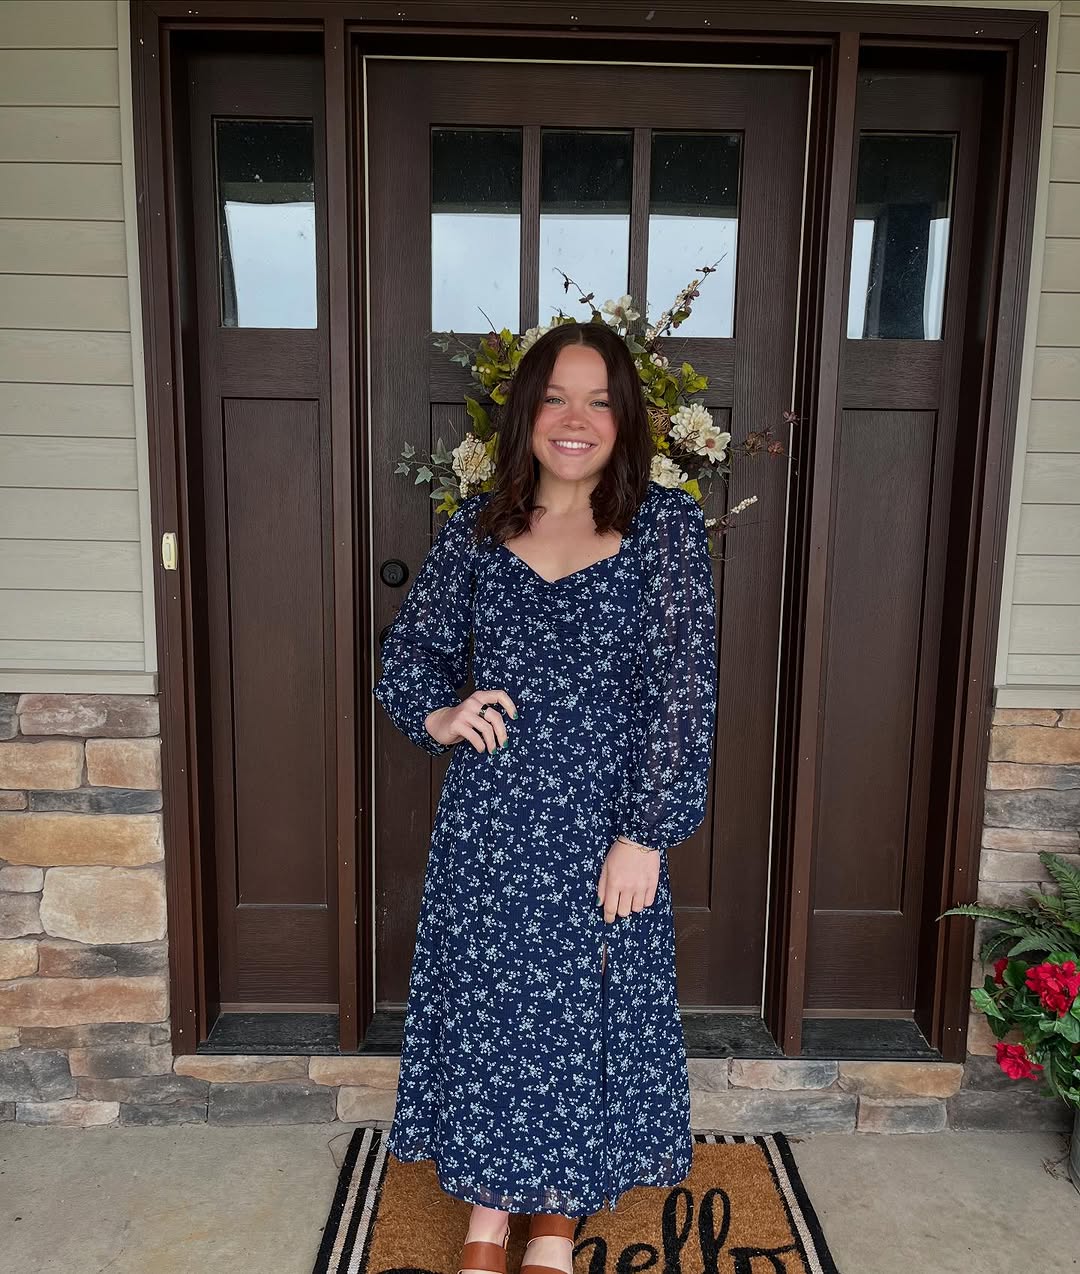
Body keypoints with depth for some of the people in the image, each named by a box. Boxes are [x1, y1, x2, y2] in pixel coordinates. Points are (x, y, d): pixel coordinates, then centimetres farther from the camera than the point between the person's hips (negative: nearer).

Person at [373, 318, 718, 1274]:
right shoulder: (476, 528, 3)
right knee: (485, 1005, 13)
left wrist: (647, 834, -13)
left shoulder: (667, 526, -5)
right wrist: (439, 715, -9)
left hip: (600, 824, -2)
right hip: (488, 822, 2)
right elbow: (410, 649, 12)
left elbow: (684, 687, -9)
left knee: (587, 1008, 12)